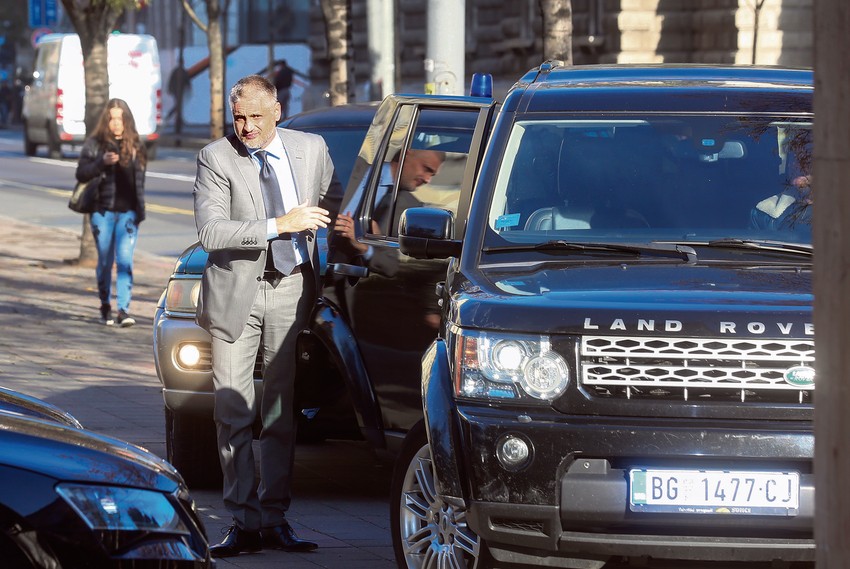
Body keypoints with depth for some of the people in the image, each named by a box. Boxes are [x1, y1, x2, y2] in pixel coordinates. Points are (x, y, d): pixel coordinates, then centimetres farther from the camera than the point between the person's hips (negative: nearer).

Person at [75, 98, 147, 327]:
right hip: (103, 211, -1)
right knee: (105, 261, 6)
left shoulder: (135, 146, 9)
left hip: (128, 212, 1)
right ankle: (105, 307, 22)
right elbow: (81, 174, -7)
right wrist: (102, 162, -23)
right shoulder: (94, 144, 1)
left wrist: (140, 210, 13)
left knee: (125, 259, -11)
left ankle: (124, 310, -15)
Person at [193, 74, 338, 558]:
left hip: (293, 289, 2)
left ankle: (275, 519, 8)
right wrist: (279, 225, -21)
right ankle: (244, 522, 0)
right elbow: (210, 231, -16)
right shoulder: (216, 159, -5)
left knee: (282, 413, 3)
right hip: (236, 293, -2)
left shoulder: (312, 149, 6)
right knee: (234, 413, -3)